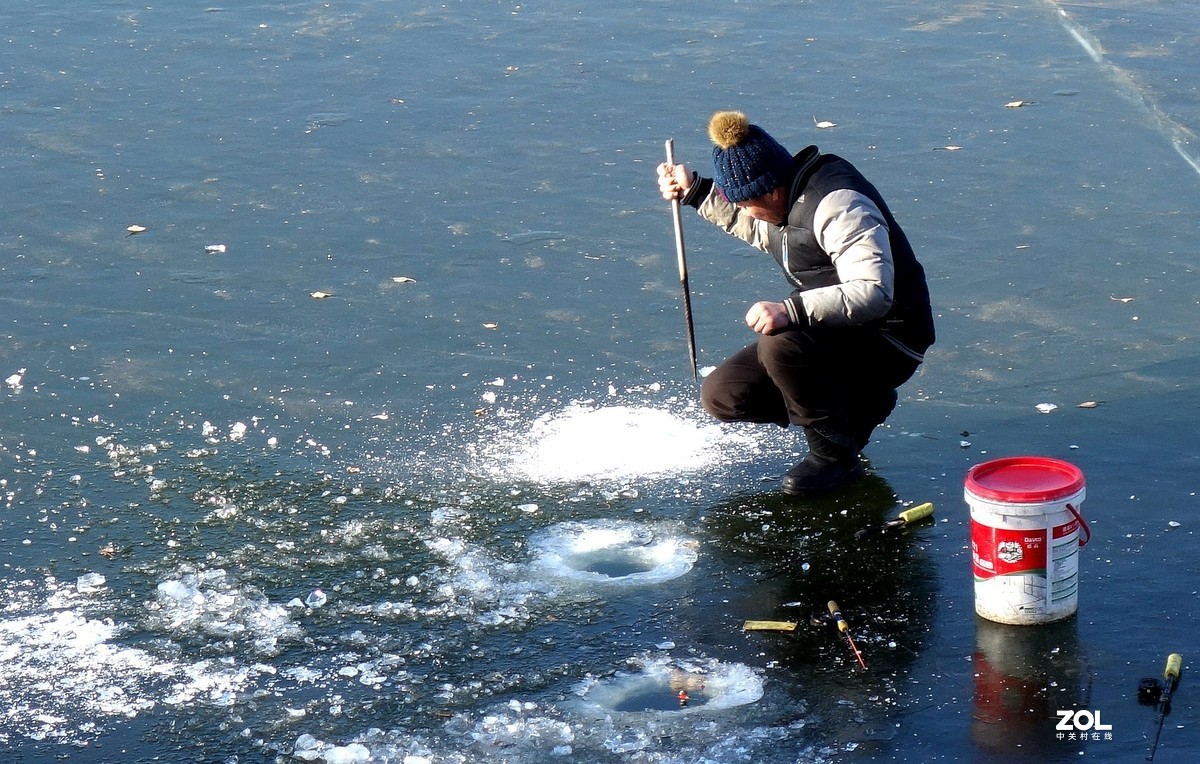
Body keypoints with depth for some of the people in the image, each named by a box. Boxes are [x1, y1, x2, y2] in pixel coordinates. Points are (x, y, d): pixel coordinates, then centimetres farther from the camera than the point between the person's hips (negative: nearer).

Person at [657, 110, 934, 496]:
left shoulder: (837, 204, -25)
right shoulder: (788, 197, 4)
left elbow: (873, 293, -35)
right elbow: (757, 229, 30)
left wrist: (793, 311, -45)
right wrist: (695, 191, 18)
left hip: (887, 345, -10)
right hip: (833, 335, 10)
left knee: (781, 345, -36)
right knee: (721, 395, 0)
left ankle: (834, 455, -14)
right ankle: (860, 404, 11)